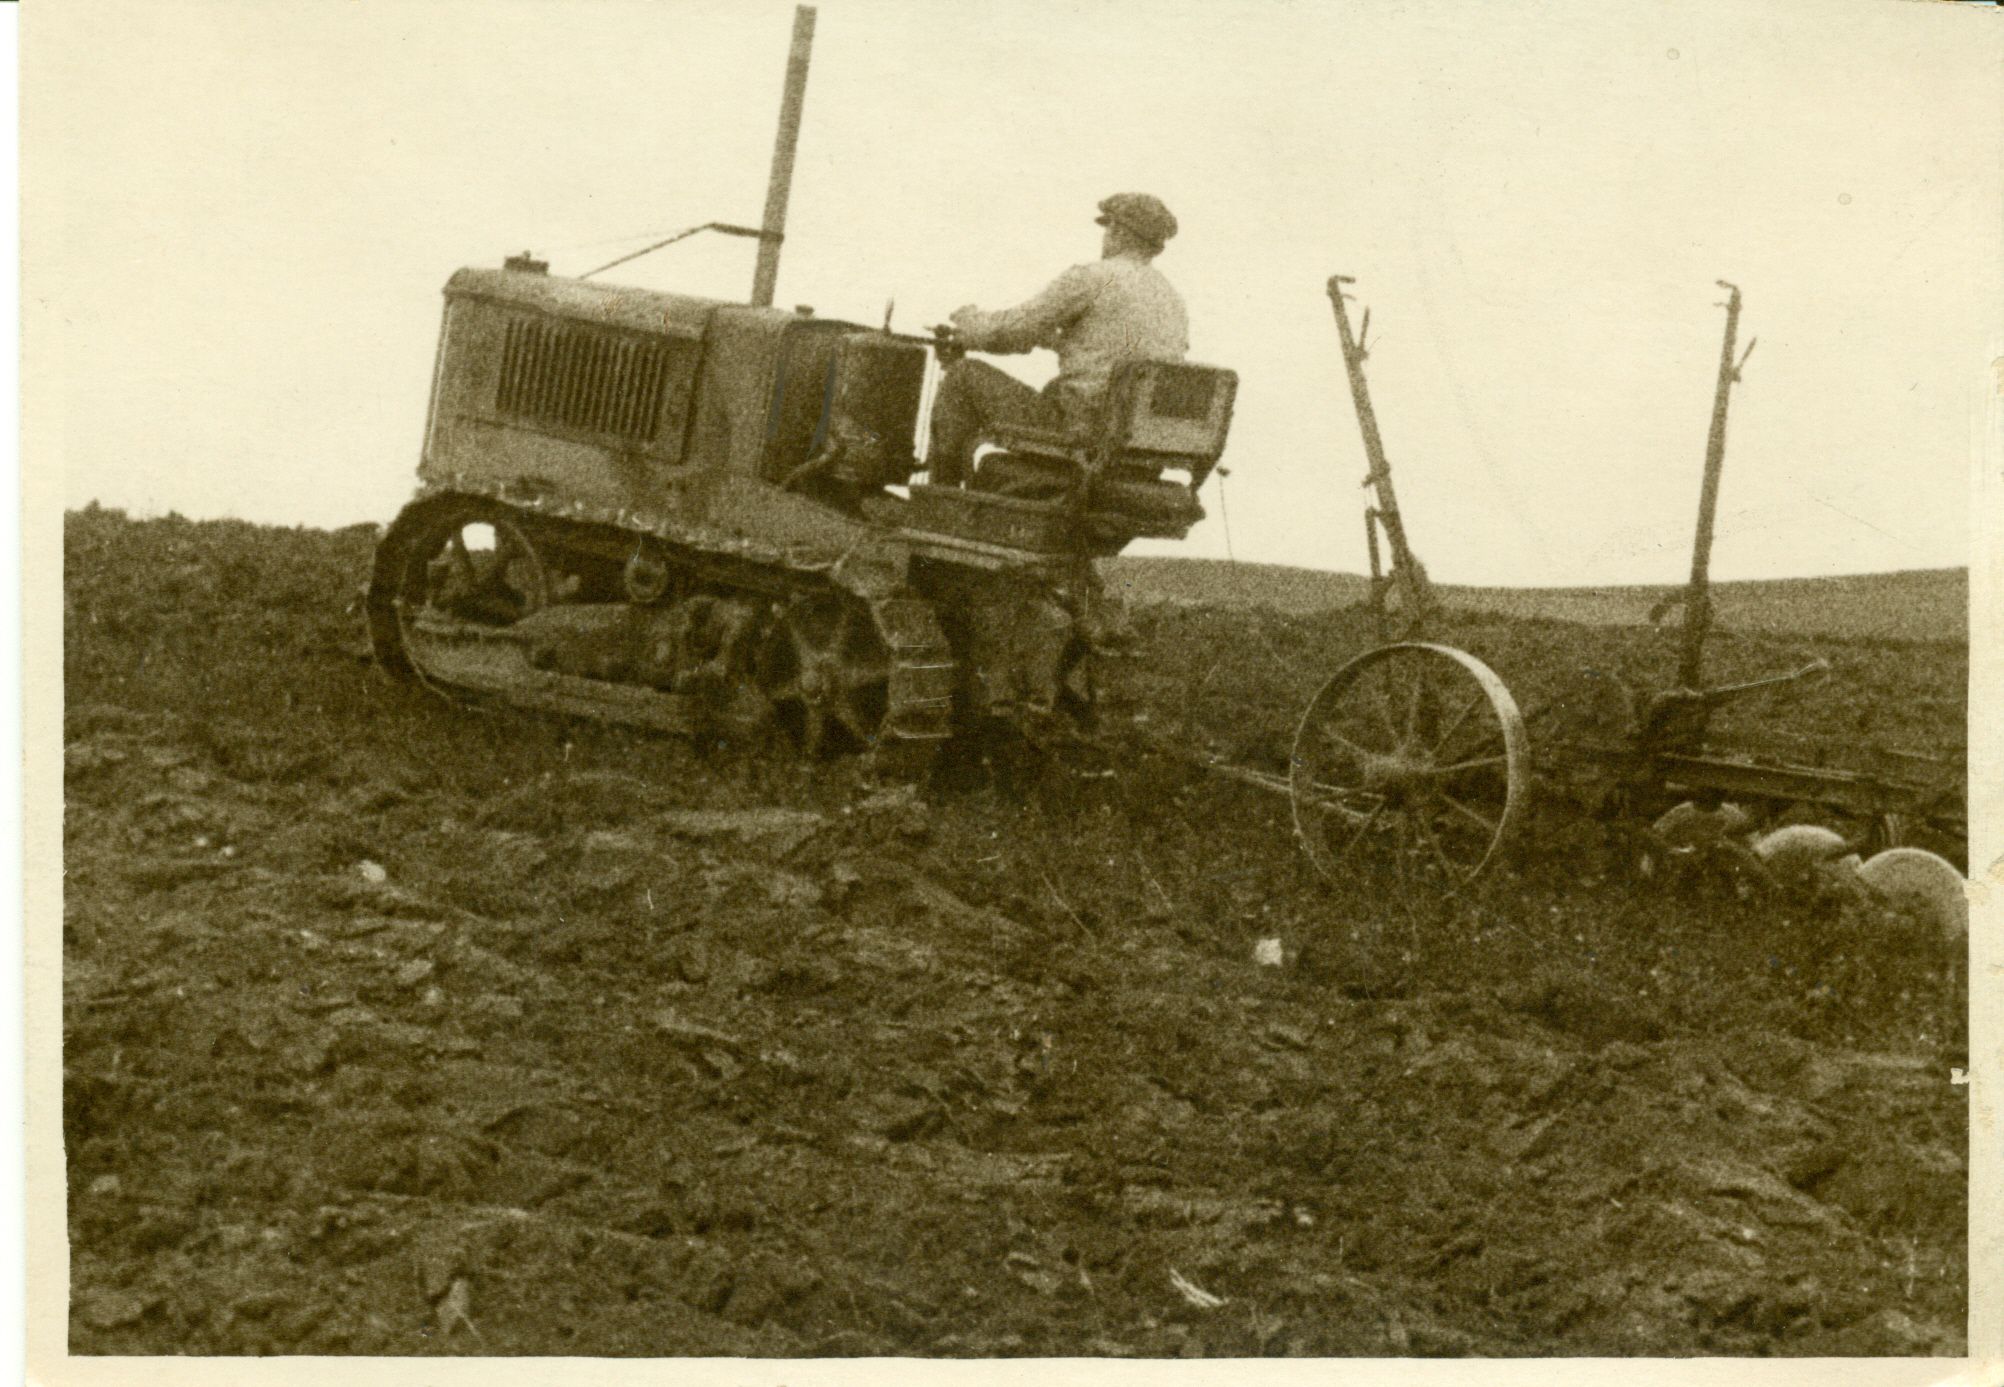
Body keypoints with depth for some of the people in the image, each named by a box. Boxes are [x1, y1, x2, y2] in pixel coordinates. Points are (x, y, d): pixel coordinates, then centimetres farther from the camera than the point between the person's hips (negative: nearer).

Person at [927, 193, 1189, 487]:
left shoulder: (1093, 278, -11)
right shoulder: (1174, 300, 12)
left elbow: (1015, 330, -7)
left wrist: (970, 321, 14)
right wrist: (1054, 337, 32)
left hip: (1071, 424, -8)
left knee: (964, 374, 10)